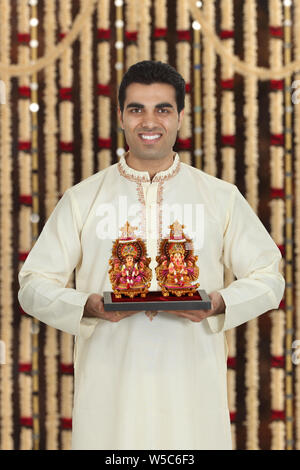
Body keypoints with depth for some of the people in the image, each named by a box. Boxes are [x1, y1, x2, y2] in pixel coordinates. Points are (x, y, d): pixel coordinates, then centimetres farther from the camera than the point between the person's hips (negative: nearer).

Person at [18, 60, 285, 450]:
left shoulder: (222, 198, 9)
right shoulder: (82, 199, 7)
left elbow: (268, 277, 10)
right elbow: (34, 285, 6)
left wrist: (219, 303, -10)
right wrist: (90, 305, -13)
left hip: (193, 387, 1)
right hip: (110, 390, 0)